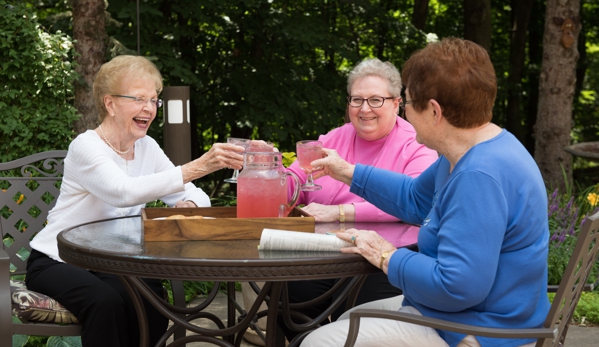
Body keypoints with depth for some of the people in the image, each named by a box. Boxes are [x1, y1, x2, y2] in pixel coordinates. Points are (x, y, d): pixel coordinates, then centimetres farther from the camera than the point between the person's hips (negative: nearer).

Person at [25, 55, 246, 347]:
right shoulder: (86, 147, -18)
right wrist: (197, 167, -46)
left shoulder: (147, 148, 3)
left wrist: (189, 205, -29)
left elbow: (197, 196, -3)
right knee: (105, 301, -34)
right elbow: (123, 192, -38)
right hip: (56, 263, -5)